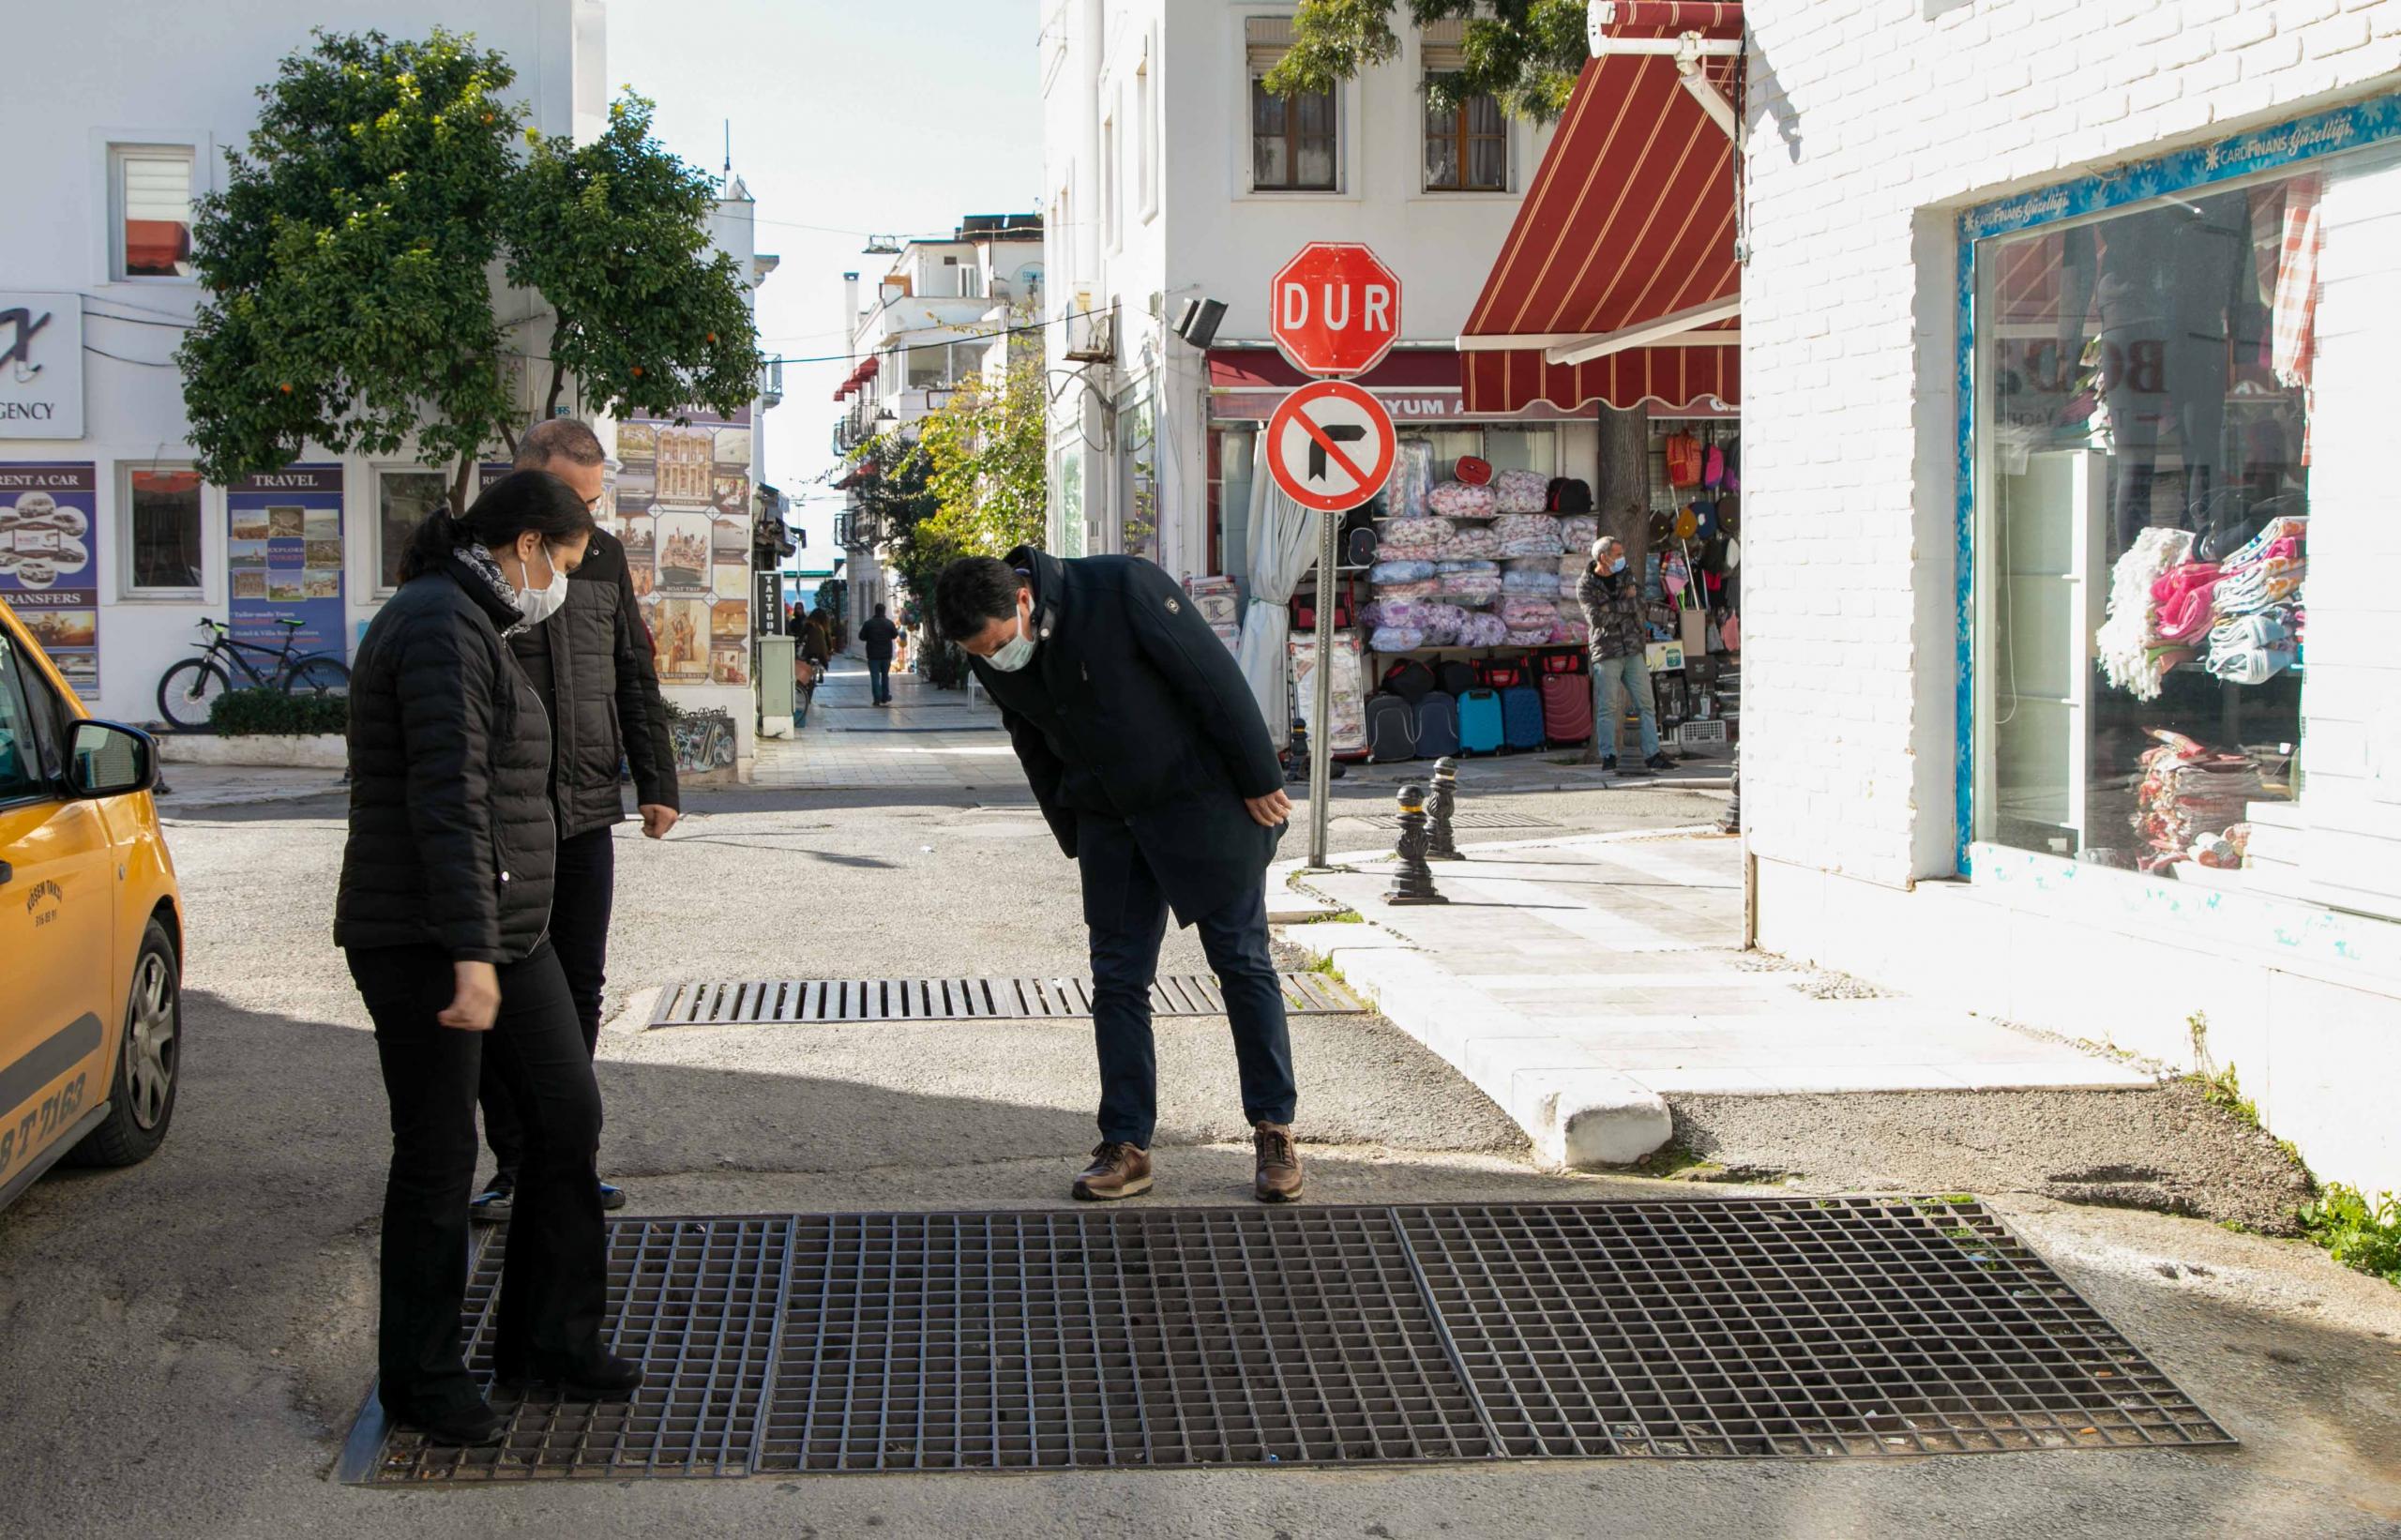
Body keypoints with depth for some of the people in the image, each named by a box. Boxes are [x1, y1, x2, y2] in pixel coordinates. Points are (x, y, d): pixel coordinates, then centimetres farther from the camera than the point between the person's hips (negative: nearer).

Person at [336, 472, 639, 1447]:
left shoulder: (471, 626, 16)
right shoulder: (444, 629, -18)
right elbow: (447, 801, -26)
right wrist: (470, 954, -31)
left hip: (505, 930, 10)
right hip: (425, 941, -10)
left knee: (567, 1114, 11)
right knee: (439, 1157, 0)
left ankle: (546, 1337, 23)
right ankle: (420, 1378, 14)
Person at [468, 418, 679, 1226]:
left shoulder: (602, 557, 10)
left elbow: (635, 675, 16)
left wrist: (655, 780, 12)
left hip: (586, 814, 5)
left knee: (579, 990, 8)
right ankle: (514, 1162, 11)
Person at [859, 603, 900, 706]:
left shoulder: (869, 623, -10)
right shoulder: (889, 623, -5)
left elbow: (862, 637, -3)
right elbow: (895, 636, 8)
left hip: (873, 655, -2)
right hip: (886, 655, 2)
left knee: (875, 677, 0)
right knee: (885, 676, 15)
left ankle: (878, 699, -9)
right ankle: (885, 698, 16)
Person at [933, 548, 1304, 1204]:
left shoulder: (1123, 588, -24)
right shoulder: (992, 662, -6)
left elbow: (1216, 678, -19)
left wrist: (1260, 780, -14)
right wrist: (1076, 840, 13)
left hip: (1204, 802, -5)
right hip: (1110, 823, 5)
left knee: (1242, 962, 2)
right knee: (1117, 979, 2)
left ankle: (1274, 1132, 10)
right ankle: (1126, 1146, 8)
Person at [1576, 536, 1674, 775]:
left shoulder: (1626, 576, 12)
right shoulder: (1586, 584, -3)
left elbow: (1637, 606, -1)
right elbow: (1596, 618, -16)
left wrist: (1610, 607, -13)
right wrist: (1625, 605, -10)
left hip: (1633, 650, 5)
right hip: (1606, 652, -5)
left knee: (1646, 704, 3)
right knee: (1608, 707, -5)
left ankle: (1652, 755, 6)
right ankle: (1608, 756, 2)